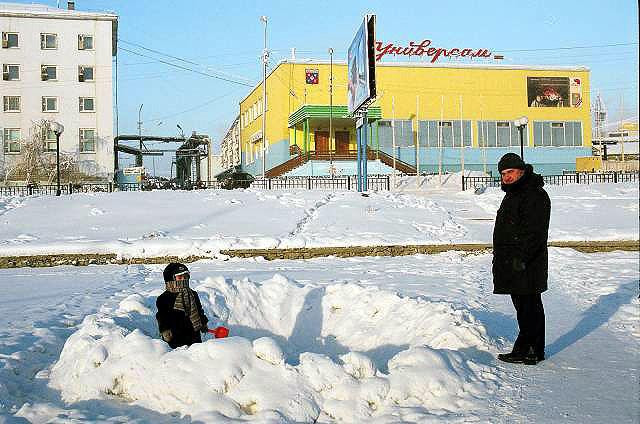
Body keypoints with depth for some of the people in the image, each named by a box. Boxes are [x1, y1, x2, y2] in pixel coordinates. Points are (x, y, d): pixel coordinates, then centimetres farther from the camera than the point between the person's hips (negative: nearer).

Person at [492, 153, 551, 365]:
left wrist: (522, 257, -26)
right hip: (514, 263, 11)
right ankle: (534, 350, 24)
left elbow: (535, 232, -22)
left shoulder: (534, 195, -14)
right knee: (525, 306, 15)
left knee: (527, 307, -6)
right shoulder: (513, 194, 19)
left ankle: (527, 351, -1)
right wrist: (502, 257, 25)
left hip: (525, 265, -11)